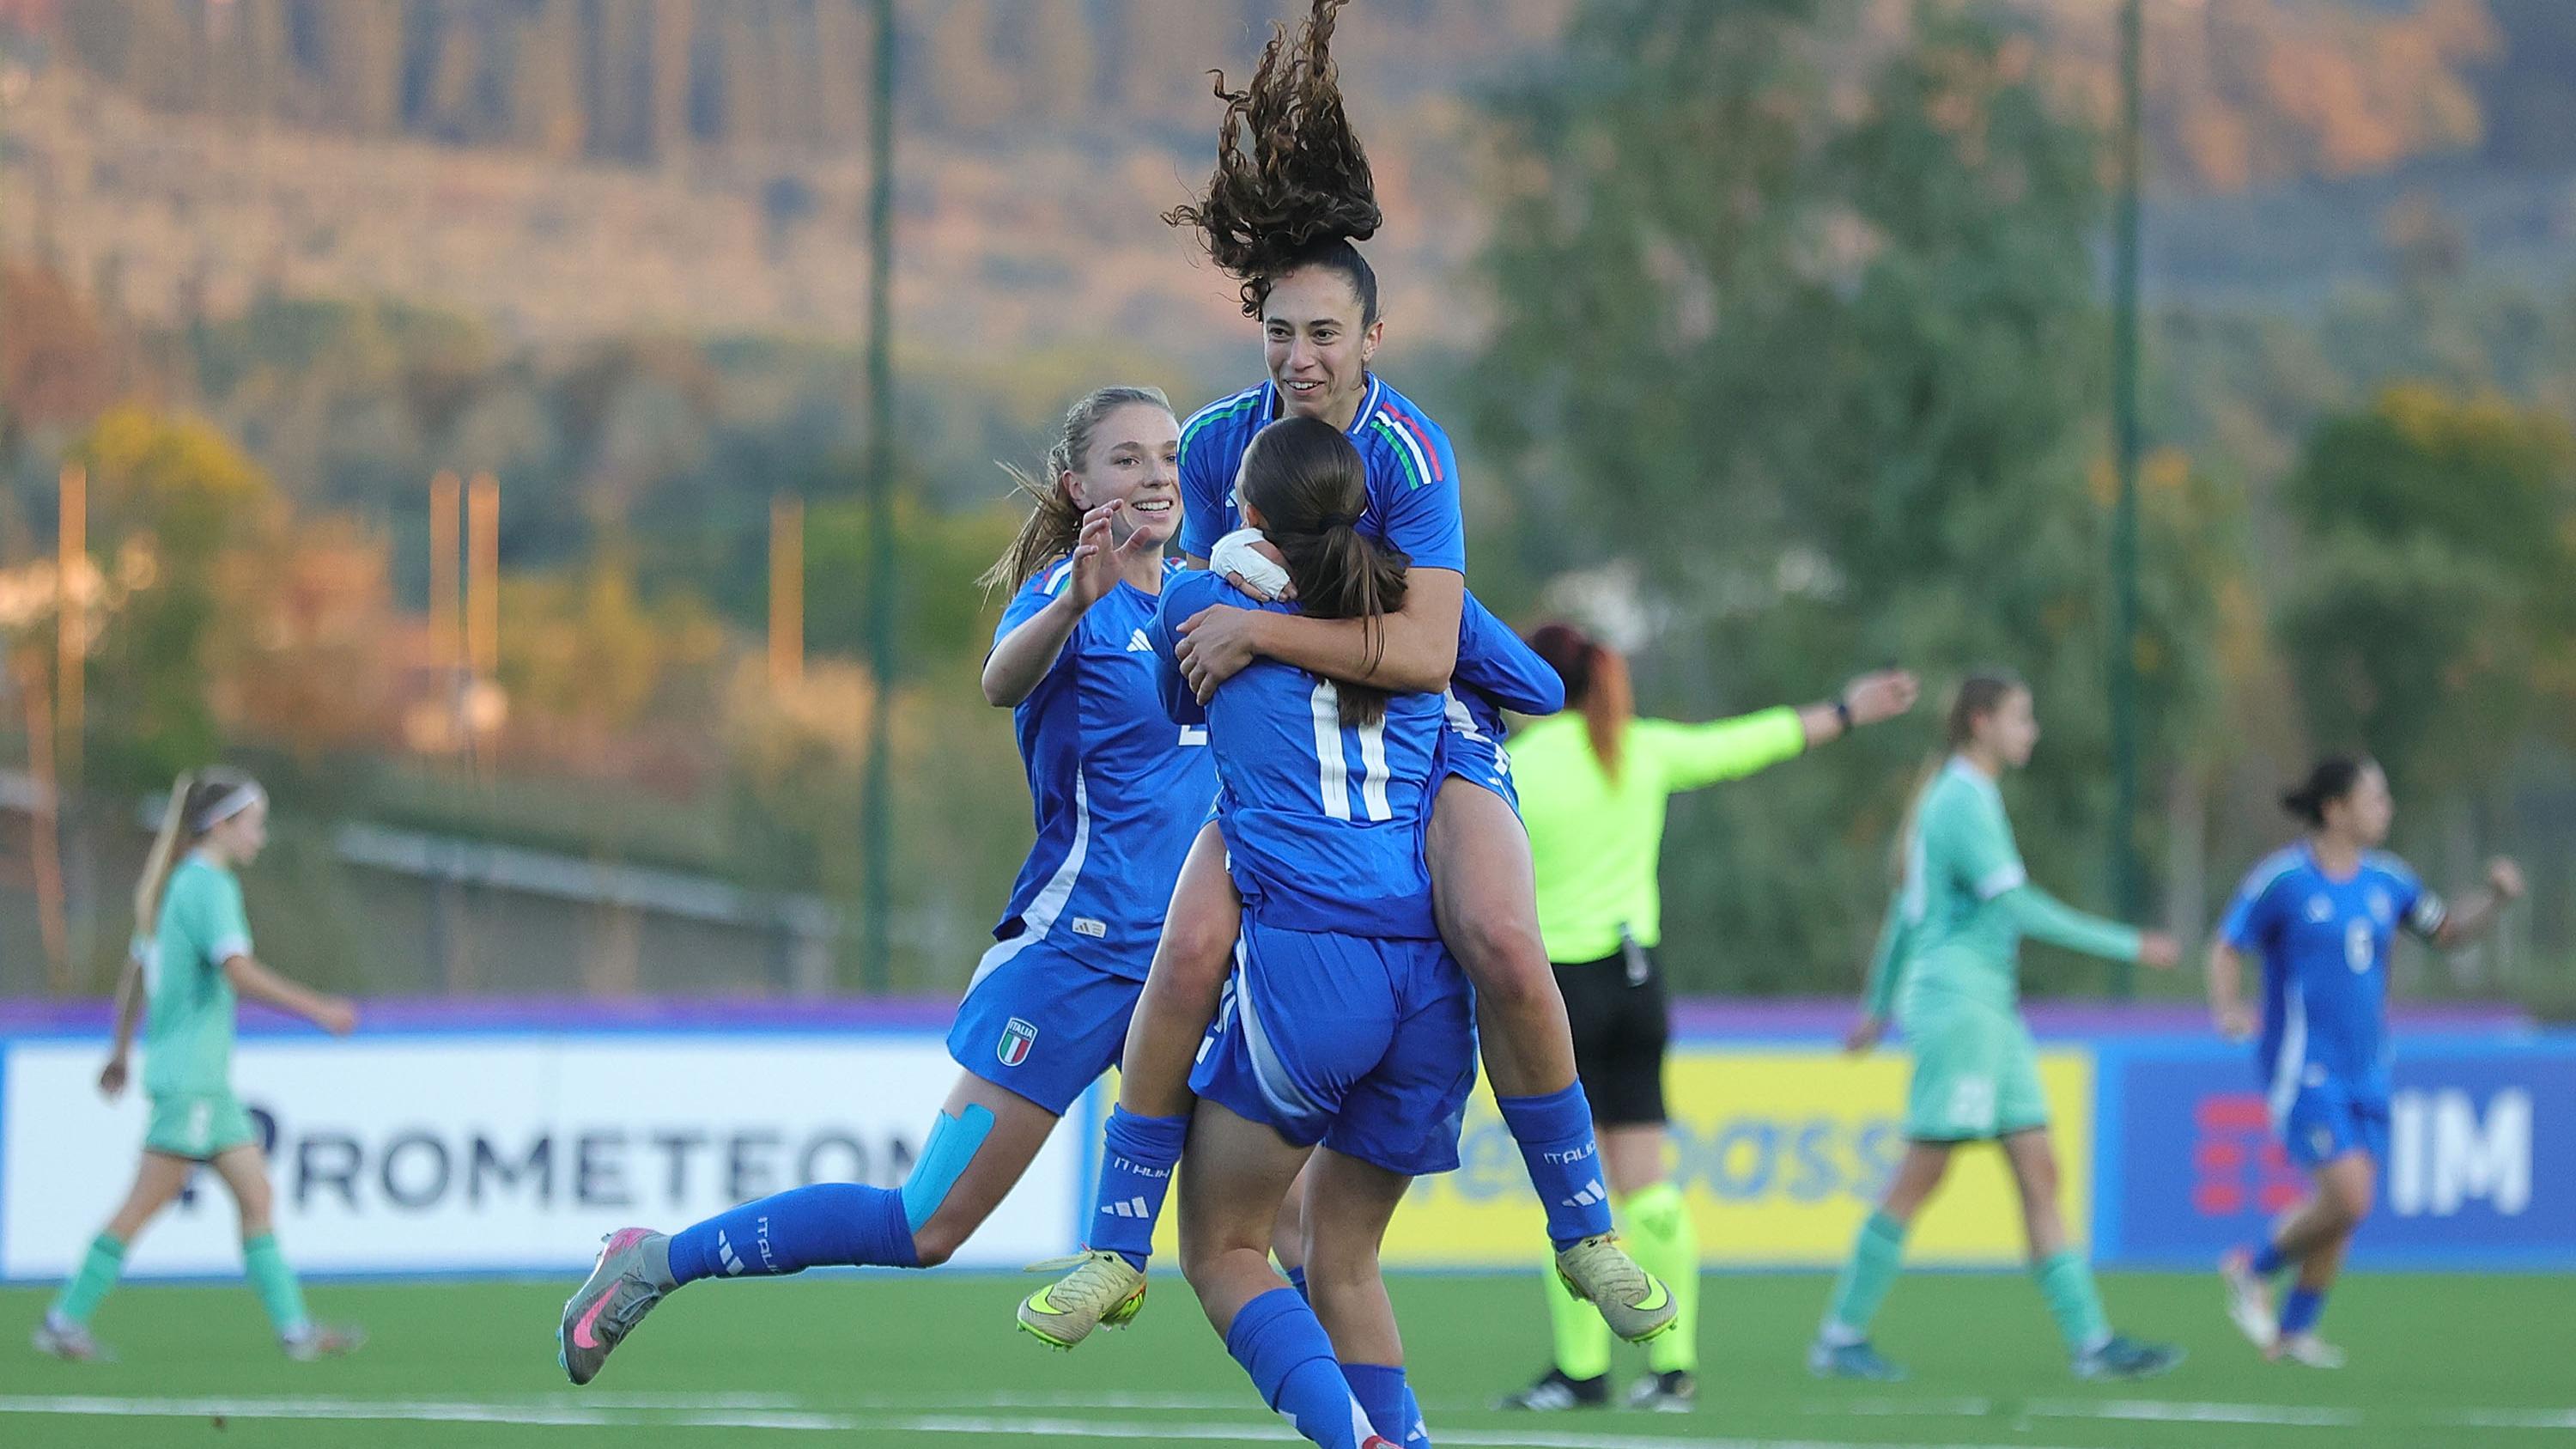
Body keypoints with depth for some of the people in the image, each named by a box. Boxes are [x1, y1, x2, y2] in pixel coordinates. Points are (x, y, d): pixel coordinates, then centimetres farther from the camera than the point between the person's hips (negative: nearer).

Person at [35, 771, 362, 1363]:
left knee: (256, 1196, 7)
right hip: (190, 1075, -10)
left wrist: (121, 1050, 28)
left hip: (205, 1077, 10)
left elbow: (135, 972, 22)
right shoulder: (211, 886, -14)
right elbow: (239, 972, -26)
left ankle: (295, 1328, 6)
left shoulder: (181, 884, 15)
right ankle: (66, 1320, -1)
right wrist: (316, 1009, -23)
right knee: (146, 1202, -6)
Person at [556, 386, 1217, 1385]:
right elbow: (1003, 679, -33)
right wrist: (1073, 602, -52)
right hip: (1074, 948, -6)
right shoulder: (1067, 590, -8)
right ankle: (655, 1263, 5)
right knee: (924, 1227, -7)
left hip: (1182, 956, 6)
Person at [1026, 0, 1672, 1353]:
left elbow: (1424, 648, -30)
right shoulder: (1218, 441, -6)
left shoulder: (1407, 452, -20)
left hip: (1428, 734, -3)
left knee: (1502, 946, -27)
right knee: (1188, 949, -19)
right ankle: (1117, 1248, -7)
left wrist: (1257, 631, -29)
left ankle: (1583, 1228, -10)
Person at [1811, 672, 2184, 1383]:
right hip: (1958, 1002, -10)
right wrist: (2130, 947, -17)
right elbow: (2019, 908, -20)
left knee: (2039, 1175, 4)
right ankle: (1840, 1337, 0)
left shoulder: (1957, 799, 17)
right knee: (1918, 1178, -6)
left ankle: (2091, 1342, 1)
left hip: (1991, 1011, 10)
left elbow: (1907, 909, 25)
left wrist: (1880, 1005, 32)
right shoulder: (1963, 803, -13)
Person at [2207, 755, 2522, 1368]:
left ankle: (2294, 1330, 21)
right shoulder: (2282, 879, -9)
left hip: (2365, 1073, 6)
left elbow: (2447, 931, 19)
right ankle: (2254, 1270, 8)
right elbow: (2226, 950, -3)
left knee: (2344, 1209, 5)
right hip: (2303, 1068, -6)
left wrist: (2496, 896, 1)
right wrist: (2229, 1008, -21)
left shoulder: (2386, 879, 8)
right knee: (2348, 1198, -16)